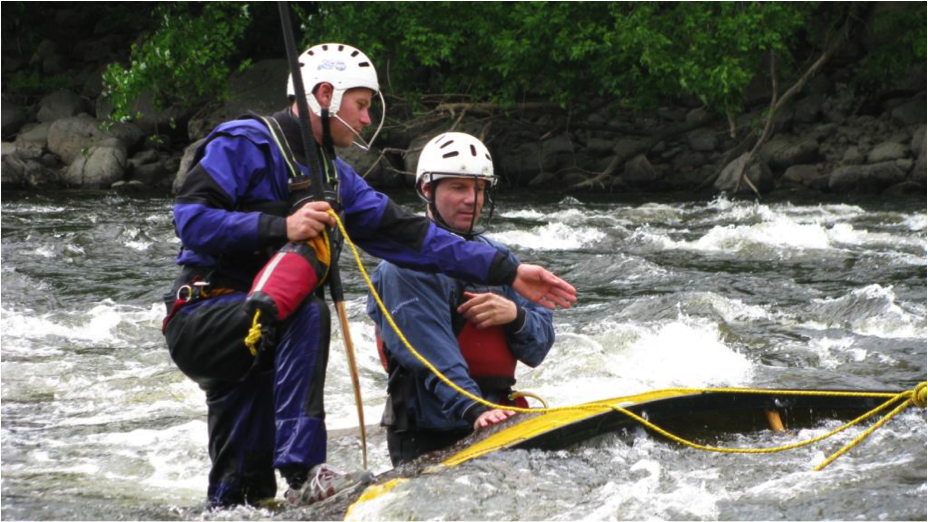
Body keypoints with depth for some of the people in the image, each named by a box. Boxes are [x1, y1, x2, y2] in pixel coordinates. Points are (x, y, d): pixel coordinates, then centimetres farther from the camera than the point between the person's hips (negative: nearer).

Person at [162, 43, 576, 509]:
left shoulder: (335, 178, 18)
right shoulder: (245, 144, -7)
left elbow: (406, 234, 14)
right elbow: (190, 217, -18)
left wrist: (507, 272, 8)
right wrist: (280, 228, -28)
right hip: (201, 321, -9)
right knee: (306, 312, -33)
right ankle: (304, 476, -40)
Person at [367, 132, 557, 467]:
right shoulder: (407, 265, -3)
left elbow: (539, 349, 16)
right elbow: (432, 352, -16)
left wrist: (515, 315, -5)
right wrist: (473, 410, -29)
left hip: (498, 419, 7)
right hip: (429, 437, -7)